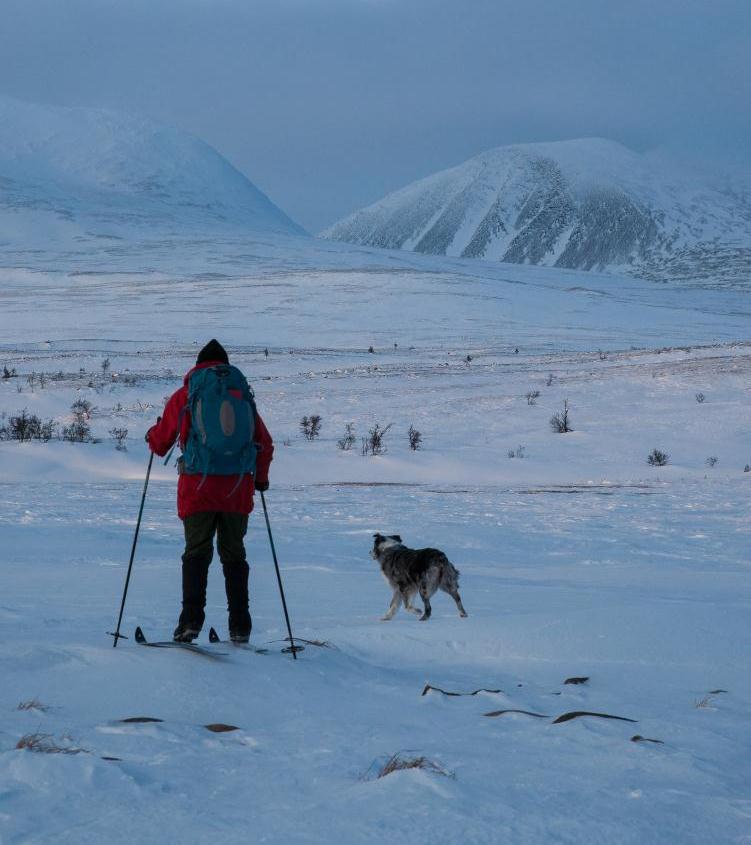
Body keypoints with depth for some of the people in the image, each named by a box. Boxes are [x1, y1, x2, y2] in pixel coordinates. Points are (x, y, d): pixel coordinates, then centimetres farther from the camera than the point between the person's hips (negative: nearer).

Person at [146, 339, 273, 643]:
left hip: (198, 485, -2)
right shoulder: (242, 394, 9)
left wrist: (152, 434, 32)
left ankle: (191, 620, -11)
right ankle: (240, 627, 5)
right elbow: (264, 443, 13)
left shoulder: (184, 396, 2)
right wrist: (261, 478, 29)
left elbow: (161, 442, 8)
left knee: (197, 552, 3)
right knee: (234, 553, 10)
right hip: (238, 488, 2)